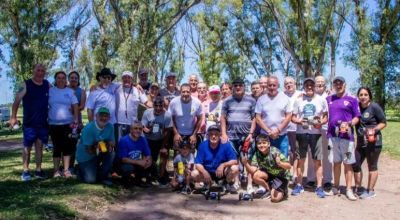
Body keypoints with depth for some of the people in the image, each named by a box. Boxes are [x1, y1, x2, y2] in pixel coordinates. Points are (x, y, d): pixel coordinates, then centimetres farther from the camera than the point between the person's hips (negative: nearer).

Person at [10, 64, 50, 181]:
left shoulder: (47, 84, 6)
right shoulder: (26, 85, -5)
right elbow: (17, 101, -8)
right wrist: (13, 117, -13)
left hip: (43, 123, 3)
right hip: (29, 123, -3)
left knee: (39, 146, 7)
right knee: (27, 147, 3)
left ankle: (38, 170, 13)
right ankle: (25, 171, 11)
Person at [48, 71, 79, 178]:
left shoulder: (70, 91, 4)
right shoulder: (50, 91, 5)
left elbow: (75, 106, 1)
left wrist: (76, 120, -8)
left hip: (67, 123, 0)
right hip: (54, 124, 0)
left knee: (67, 147, 1)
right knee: (56, 147, 5)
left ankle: (66, 170, 7)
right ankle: (56, 170, 13)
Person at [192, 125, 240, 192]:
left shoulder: (226, 144, -15)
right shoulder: (203, 145, -12)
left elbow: (234, 161, -17)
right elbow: (198, 164, -13)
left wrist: (223, 165, -35)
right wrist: (204, 172, -33)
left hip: (222, 172, -1)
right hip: (208, 172, 1)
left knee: (235, 168, -28)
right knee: (194, 174, -24)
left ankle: (230, 184, 6)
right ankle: (207, 184, 10)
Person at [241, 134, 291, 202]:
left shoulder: (275, 152, -27)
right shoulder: (257, 155, -14)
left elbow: (289, 166, -28)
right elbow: (253, 170, -23)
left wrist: (280, 163, -49)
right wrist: (246, 164, -41)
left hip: (281, 176, -5)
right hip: (269, 174, 5)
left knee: (275, 198, -20)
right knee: (256, 176, -25)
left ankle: (283, 191, 15)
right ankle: (270, 189, 2)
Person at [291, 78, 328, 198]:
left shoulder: (321, 100, 4)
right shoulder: (298, 100, 6)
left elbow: (326, 117, 8)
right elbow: (293, 117, 7)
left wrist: (320, 122, -13)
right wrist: (299, 121, -14)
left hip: (316, 133, -1)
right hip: (301, 133, 1)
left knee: (317, 161, 1)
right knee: (301, 160, 8)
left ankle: (319, 187, 7)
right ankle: (299, 185, 17)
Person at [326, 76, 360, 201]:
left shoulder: (352, 100, 3)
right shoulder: (329, 99, 13)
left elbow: (357, 117, 1)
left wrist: (349, 124, -16)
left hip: (347, 135, -3)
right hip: (332, 135, 3)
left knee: (348, 163, 0)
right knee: (336, 162, 11)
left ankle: (349, 190, 4)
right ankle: (335, 187, 19)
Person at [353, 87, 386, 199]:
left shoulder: (374, 107, -10)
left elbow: (383, 122, -7)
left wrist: (374, 129, -21)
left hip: (373, 142, -6)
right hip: (361, 142, 6)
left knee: (372, 166, 4)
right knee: (355, 164, 9)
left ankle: (371, 191, 15)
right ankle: (358, 188, 24)